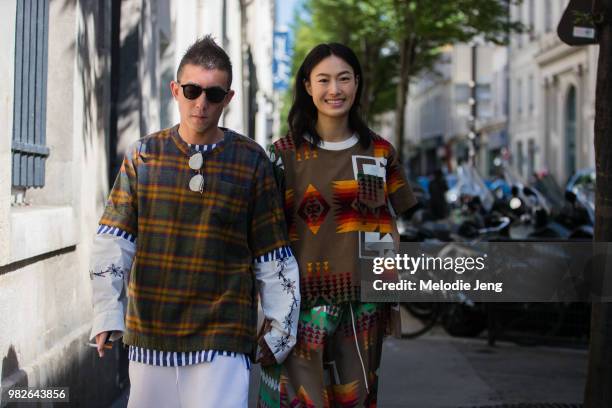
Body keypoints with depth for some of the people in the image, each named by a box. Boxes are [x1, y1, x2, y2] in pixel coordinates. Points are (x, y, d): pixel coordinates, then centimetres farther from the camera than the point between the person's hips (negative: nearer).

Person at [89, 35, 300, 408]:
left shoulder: (251, 161, 1)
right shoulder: (144, 155, 5)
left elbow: (273, 258, 3)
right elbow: (113, 241, 3)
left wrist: (278, 332, 3)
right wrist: (108, 315, -6)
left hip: (222, 340, -2)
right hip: (148, 335, 3)